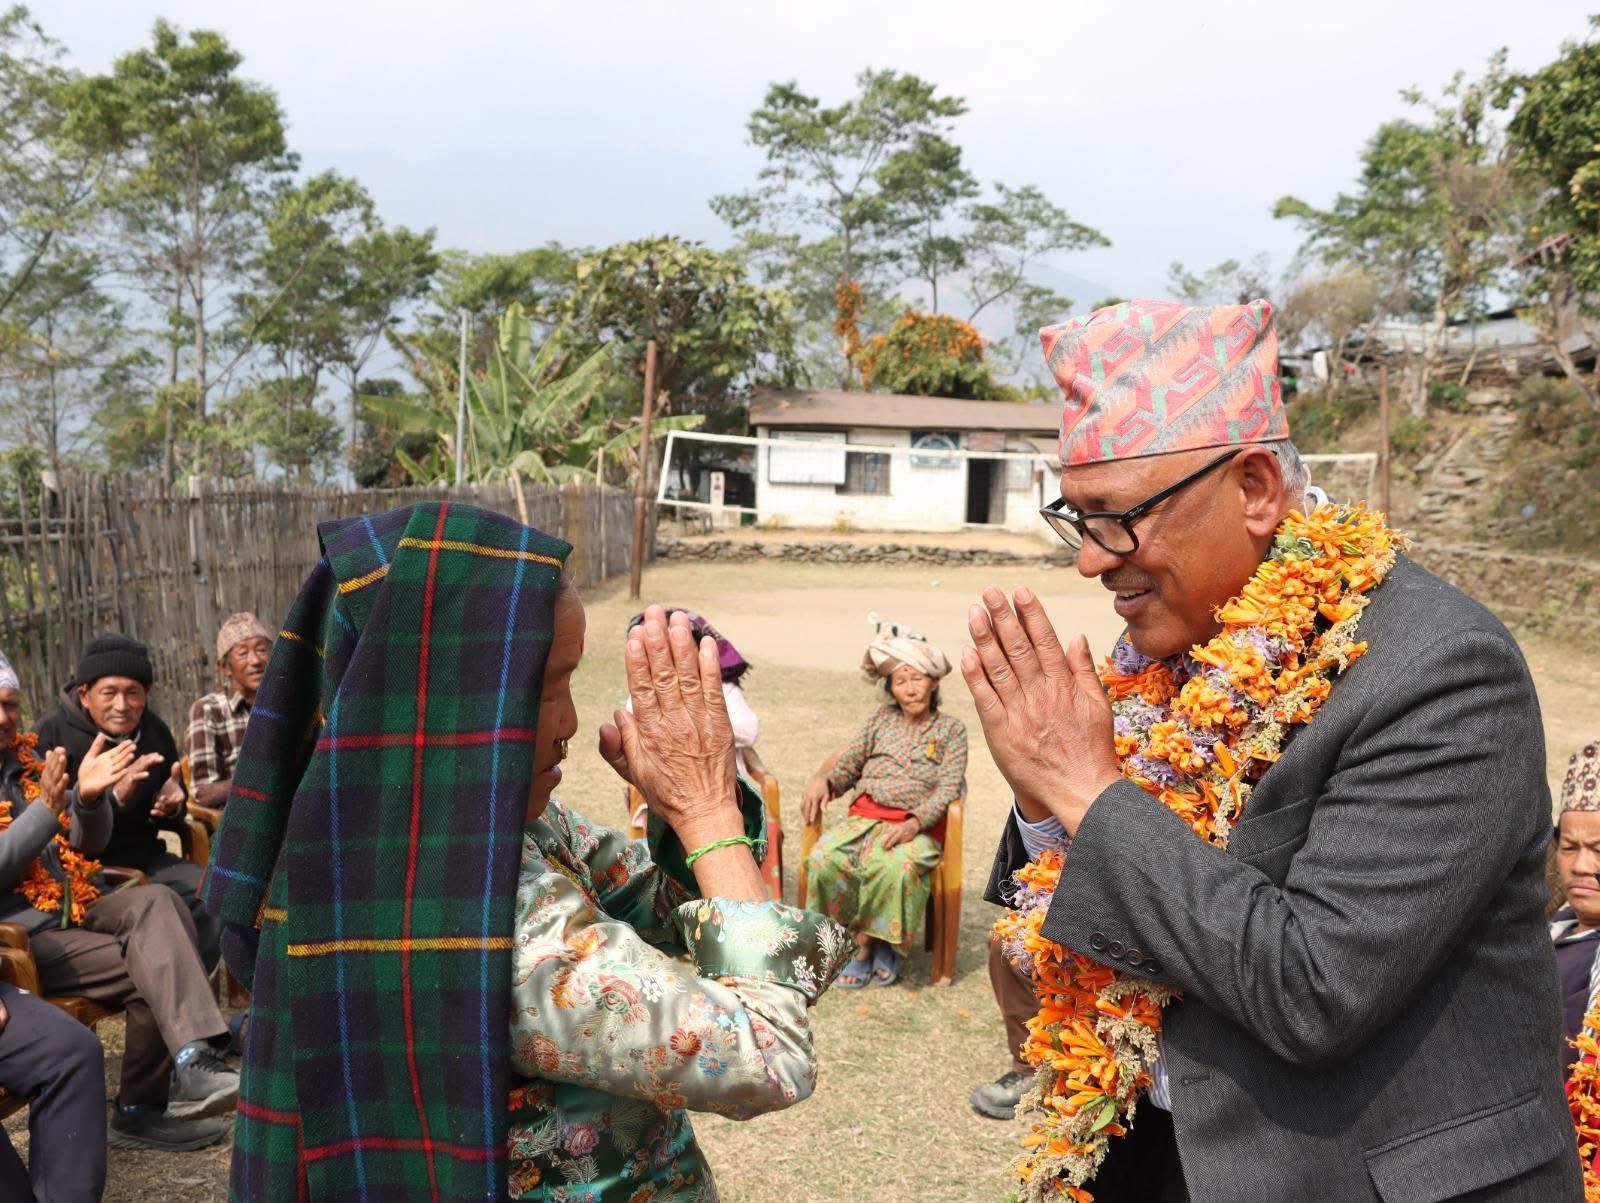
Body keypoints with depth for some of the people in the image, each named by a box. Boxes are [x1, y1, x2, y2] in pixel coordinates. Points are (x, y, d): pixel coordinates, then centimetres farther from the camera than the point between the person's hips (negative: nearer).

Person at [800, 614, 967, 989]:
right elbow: (848, 764, 14)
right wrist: (823, 780, -9)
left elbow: (948, 788, -5)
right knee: (824, 858, -27)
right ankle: (861, 940, -11)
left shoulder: (951, 729, 6)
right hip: (865, 815, 3)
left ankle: (886, 943, -9)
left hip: (918, 825, -3)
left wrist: (914, 823, -21)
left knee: (894, 866, -37)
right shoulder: (882, 719, 16)